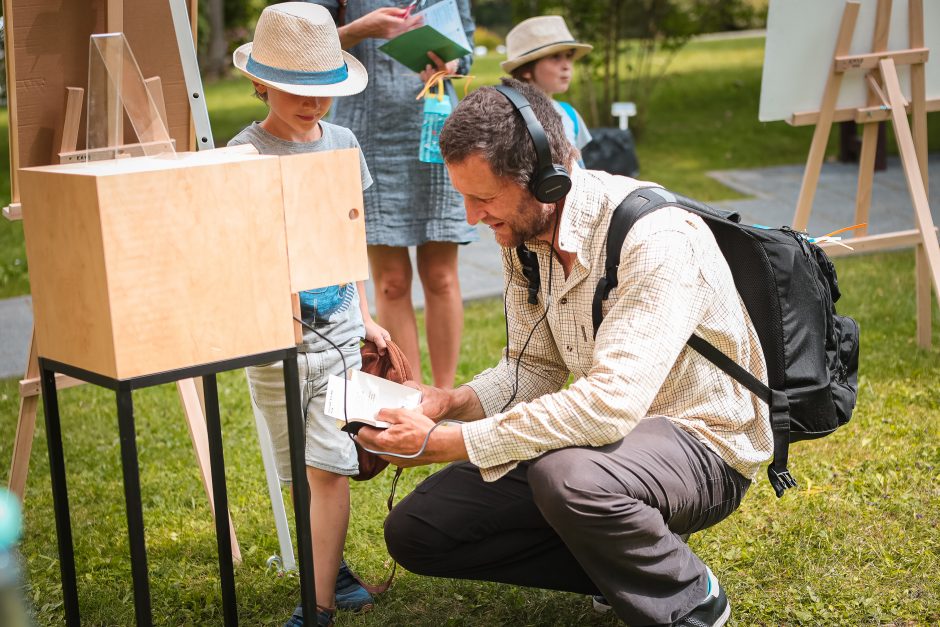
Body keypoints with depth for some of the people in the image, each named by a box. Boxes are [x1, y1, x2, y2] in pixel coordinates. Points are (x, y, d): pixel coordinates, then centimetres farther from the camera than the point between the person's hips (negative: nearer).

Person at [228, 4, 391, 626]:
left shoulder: (342, 144, 6)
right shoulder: (245, 156, -8)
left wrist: (364, 317, 18)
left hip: (337, 332, 3)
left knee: (328, 468, -2)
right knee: (307, 472, 7)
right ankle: (331, 568, 27)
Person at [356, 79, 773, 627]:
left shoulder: (656, 237, -29)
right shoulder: (523, 232, -3)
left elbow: (610, 404, -38)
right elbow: (535, 368, 7)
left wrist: (445, 443, -34)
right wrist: (454, 401, -14)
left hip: (703, 444, -8)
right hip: (607, 438, 8)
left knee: (568, 474, -40)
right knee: (414, 531, -2)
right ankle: (636, 556, 5)